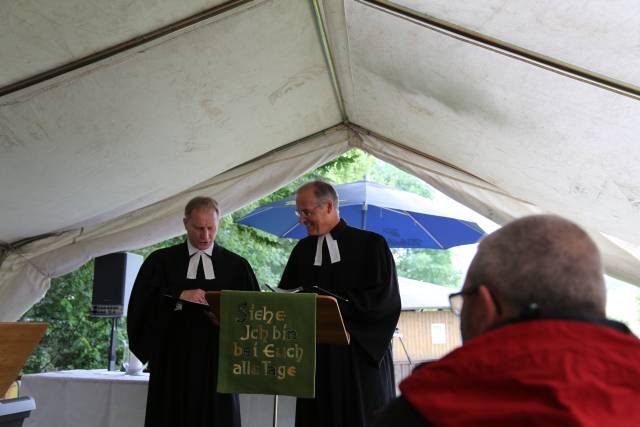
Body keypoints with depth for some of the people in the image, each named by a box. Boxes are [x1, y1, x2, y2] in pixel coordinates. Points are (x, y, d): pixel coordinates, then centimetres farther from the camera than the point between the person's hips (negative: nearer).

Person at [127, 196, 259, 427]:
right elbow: (142, 303, -2)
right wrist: (179, 295, -15)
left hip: (217, 362, 0)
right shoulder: (161, 261, 6)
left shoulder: (236, 266, 6)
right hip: (172, 361, 0)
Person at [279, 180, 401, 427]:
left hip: (362, 356, -4)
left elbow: (385, 299, -8)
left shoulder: (371, 244, -3)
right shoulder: (302, 250, 12)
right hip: (316, 359, 4)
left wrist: (335, 304, -14)